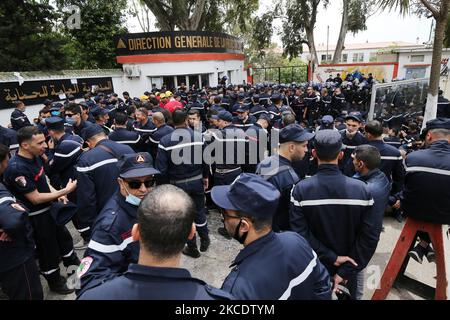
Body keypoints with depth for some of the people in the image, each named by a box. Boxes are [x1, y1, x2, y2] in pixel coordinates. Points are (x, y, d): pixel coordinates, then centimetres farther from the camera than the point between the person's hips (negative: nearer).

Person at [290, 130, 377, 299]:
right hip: (346, 272, 1)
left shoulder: (301, 189, -19)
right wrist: (345, 271, -12)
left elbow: (300, 234, -22)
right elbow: (369, 237, -15)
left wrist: (332, 258, -15)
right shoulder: (362, 189, -14)